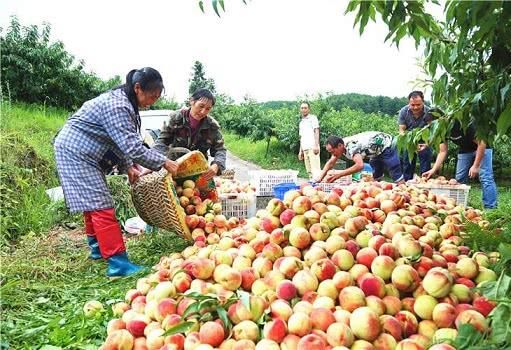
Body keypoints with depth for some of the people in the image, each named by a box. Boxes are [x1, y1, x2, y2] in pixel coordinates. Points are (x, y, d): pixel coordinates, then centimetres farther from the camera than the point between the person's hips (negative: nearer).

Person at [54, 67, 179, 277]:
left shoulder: (121, 101, 7)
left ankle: (97, 248, 33)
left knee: (93, 203, 18)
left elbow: (121, 142, 11)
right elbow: (132, 147, -29)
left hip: (84, 153, 10)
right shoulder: (116, 107, -25)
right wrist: (164, 163, -22)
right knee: (100, 205, -13)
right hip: (76, 152, -10)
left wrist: (127, 167, 5)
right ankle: (117, 263, -13)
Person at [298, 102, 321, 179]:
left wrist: (316, 146, -15)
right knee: (309, 171, 4)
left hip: (312, 147, -7)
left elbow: (316, 132, -4)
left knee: (315, 169, -13)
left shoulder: (312, 118, 6)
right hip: (305, 149, 7)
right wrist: (300, 151, 18)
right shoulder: (301, 122, 25)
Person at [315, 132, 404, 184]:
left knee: (396, 176, -9)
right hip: (376, 152, 9)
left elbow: (360, 165, -48)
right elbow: (330, 163, 2)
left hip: (386, 145, -9)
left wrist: (339, 174, -43)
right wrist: (320, 178, -8)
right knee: (375, 178, 17)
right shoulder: (339, 145, -8)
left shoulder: (351, 146, -36)